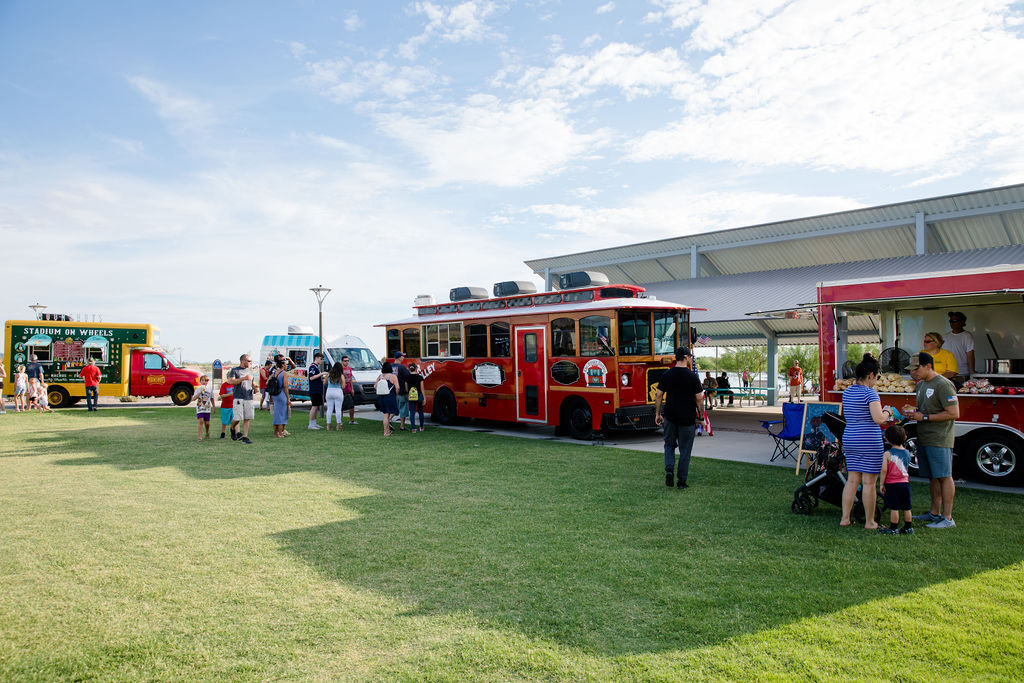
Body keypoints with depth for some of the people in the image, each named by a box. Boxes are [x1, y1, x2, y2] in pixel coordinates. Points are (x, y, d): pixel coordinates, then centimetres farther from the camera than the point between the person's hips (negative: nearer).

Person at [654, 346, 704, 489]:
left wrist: (657, 414, 11)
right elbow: (698, 399, -6)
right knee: (685, 450, 7)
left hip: (670, 418, 3)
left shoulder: (667, 375, 1)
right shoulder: (692, 376, -9)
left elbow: (658, 395, 3)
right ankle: (682, 481, 11)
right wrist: (701, 417, 4)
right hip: (688, 419, -3)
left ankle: (669, 470, -2)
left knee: (669, 444, 19)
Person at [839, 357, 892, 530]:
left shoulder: (847, 392, 10)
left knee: (852, 480, 11)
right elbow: (878, 418, -20)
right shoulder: (870, 392, -12)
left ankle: (844, 518, 11)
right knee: (869, 482, 2)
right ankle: (869, 522, 10)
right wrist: (887, 413, 2)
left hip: (849, 438, 7)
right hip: (869, 440, -7)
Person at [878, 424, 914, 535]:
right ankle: (908, 527, 22)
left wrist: (881, 484, -7)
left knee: (894, 508, -1)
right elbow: (906, 468, 17)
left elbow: (884, 470, -15)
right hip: (905, 483, 5)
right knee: (906, 508, 13)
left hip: (892, 484, -5)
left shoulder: (887, 454, -11)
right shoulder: (907, 453, 4)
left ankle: (893, 528, 5)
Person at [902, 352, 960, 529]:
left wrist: (924, 417, -17)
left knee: (944, 477, -4)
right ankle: (934, 513, 21)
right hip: (924, 439, 9)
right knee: (932, 477, 14)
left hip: (939, 440, -9)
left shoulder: (943, 385, -13)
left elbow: (954, 413, -18)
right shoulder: (921, 384, 15)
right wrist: (913, 409, 6)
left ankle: (948, 518, 0)